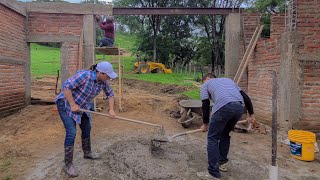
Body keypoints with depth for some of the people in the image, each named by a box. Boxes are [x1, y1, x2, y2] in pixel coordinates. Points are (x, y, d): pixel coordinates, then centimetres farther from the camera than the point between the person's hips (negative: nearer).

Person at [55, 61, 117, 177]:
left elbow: (110, 94, 3)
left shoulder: (103, 81, -10)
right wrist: (73, 105, -29)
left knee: (87, 128, 16)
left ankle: (87, 153, 37)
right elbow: (66, 86, -32)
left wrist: (111, 110, -7)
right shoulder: (84, 75, -33)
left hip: (81, 105, 8)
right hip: (66, 104, -8)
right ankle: (68, 164, 1)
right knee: (71, 132, -13)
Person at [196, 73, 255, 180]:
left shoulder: (206, 84, 24)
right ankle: (222, 162, 34)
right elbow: (245, 97, 28)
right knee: (225, 134, 27)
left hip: (224, 107, -6)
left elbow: (205, 105, 16)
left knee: (213, 138, 5)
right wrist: (251, 114, 31)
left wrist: (205, 124, 27)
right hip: (239, 108, 6)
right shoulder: (228, 80, 37)